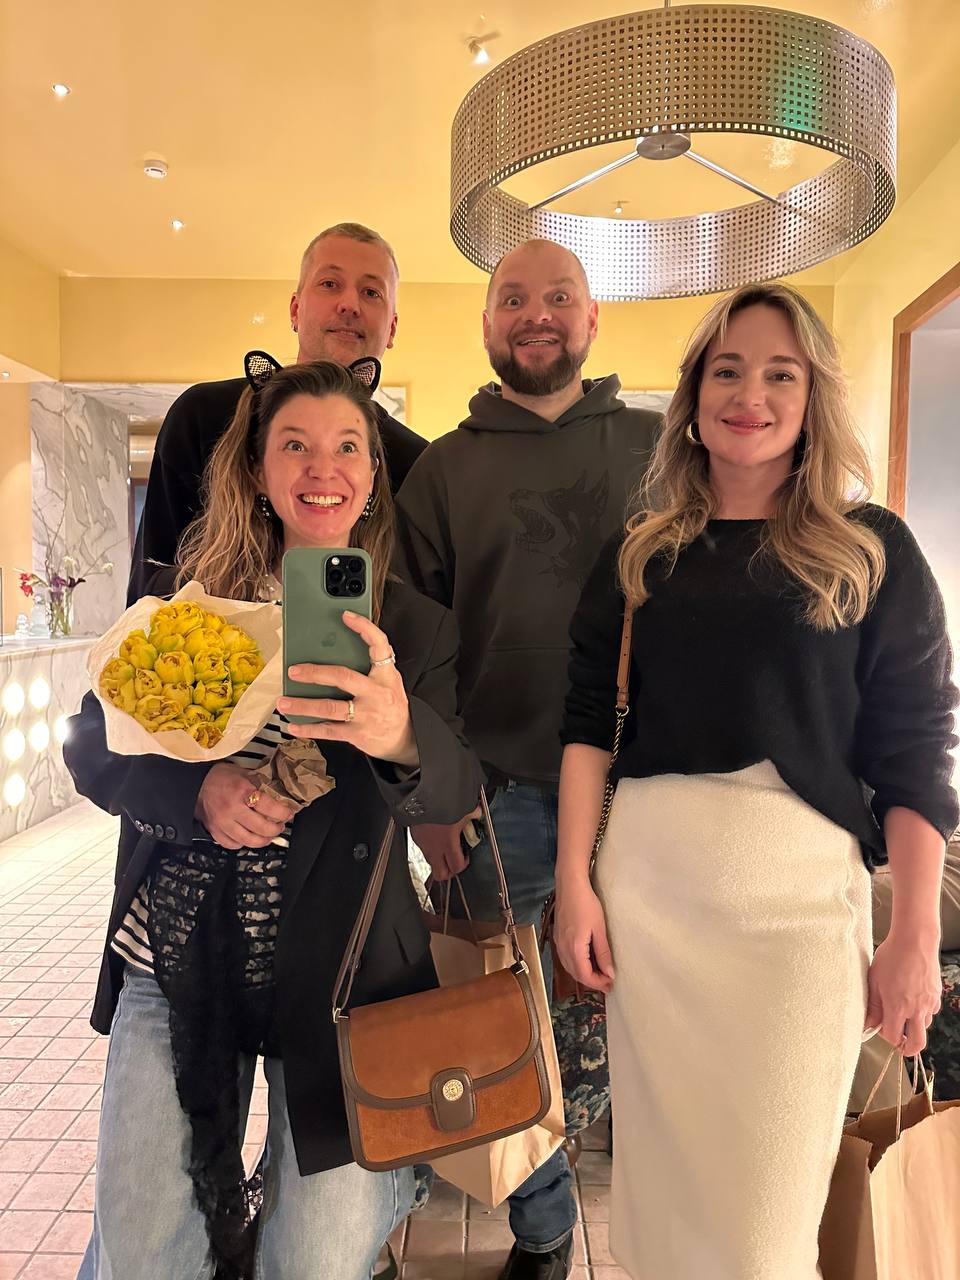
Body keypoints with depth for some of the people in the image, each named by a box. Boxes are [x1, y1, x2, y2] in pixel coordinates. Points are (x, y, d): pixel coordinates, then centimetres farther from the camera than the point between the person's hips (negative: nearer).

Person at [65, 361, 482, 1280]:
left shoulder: (416, 628, -4)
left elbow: (456, 793, -17)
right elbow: (91, 746, 1)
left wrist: (400, 734, -39)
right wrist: (199, 793, -19)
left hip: (337, 967, -1)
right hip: (176, 956, 2)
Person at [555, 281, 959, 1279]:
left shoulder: (872, 550, 2)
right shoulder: (642, 552, 8)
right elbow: (589, 718, 5)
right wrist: (575, 883, -2)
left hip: (802, 883, -2)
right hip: (645, 873, 2)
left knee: (768, 1200, 6)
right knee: (659, 1167, 13)